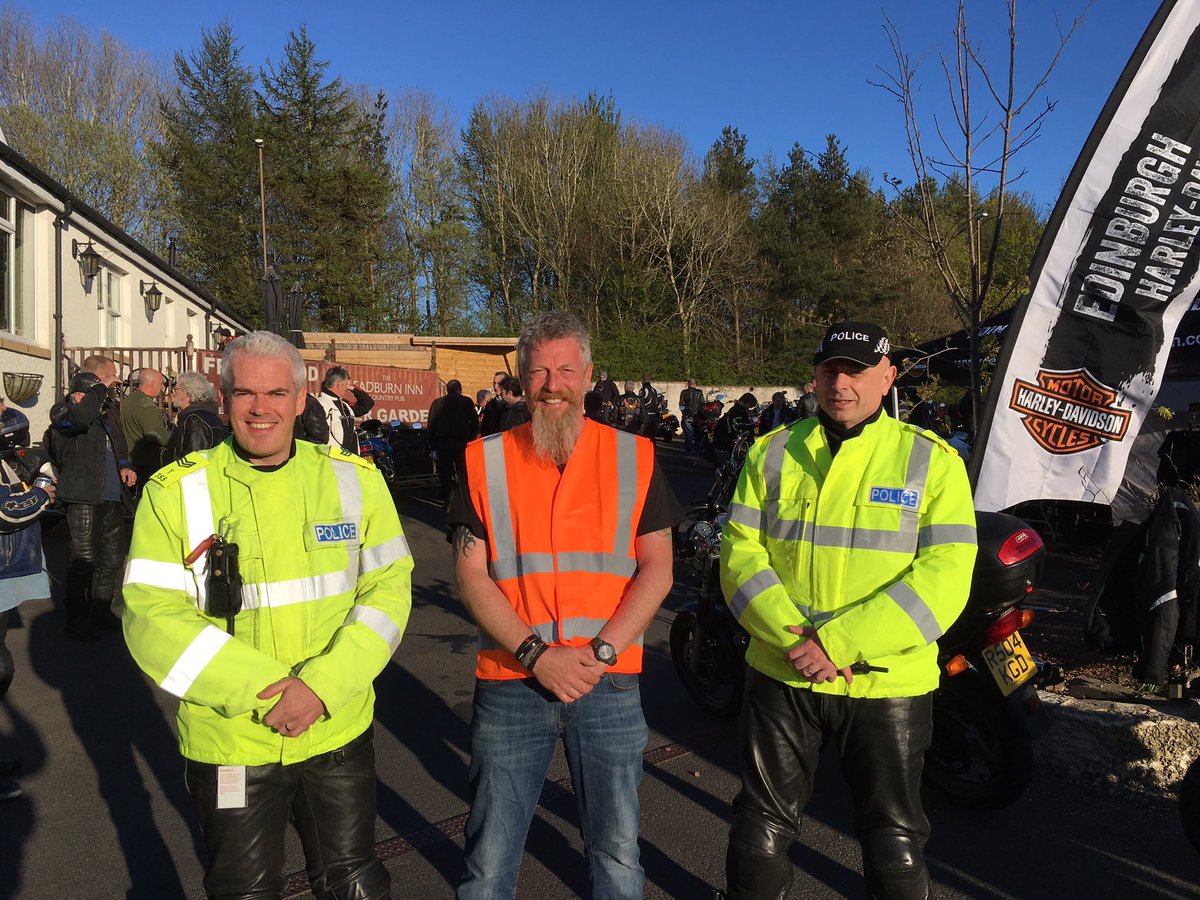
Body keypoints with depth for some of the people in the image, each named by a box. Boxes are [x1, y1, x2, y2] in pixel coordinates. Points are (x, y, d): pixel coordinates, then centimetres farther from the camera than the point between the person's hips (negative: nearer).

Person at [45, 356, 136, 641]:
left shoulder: (109, 407, 17)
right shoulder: (65, 408, -6)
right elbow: (81, 417, -32)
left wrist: (124, 466, 10)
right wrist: (100, 388, -18)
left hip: (112, 495, 8)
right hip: (84, 496, -8)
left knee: (112, 558, 13)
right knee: (84, 558, -7)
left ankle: (101, 612, 28)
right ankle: (76, 620, 5)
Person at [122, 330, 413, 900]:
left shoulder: (355, 480, -2)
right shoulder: (177, 492, -7)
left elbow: (388, 588, -4)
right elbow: (151, 618, -11)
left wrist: (324, 686, -18)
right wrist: (263, 690, -20)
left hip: (341, 734, 1)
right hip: (227, 743, -1)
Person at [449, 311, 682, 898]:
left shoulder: (634, 457, 3)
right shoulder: (486, 461, 2)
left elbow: (656, 570, 0)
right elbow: (471, 576, -3)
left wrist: (601, 652, -12)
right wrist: (536, 654, -14)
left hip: (609, 682, 0)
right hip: (509, 681, 0)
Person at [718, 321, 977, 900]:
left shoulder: (932, 460, -4)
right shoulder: (773, 453, 3)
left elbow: (944, 575, -13)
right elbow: (740, 551, -3)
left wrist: (839, 642, -21)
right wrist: (794, 635, -19)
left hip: (887, 680, -1)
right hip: (781, 672, 2)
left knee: (894, 838, 16)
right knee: (762, 826, 17)